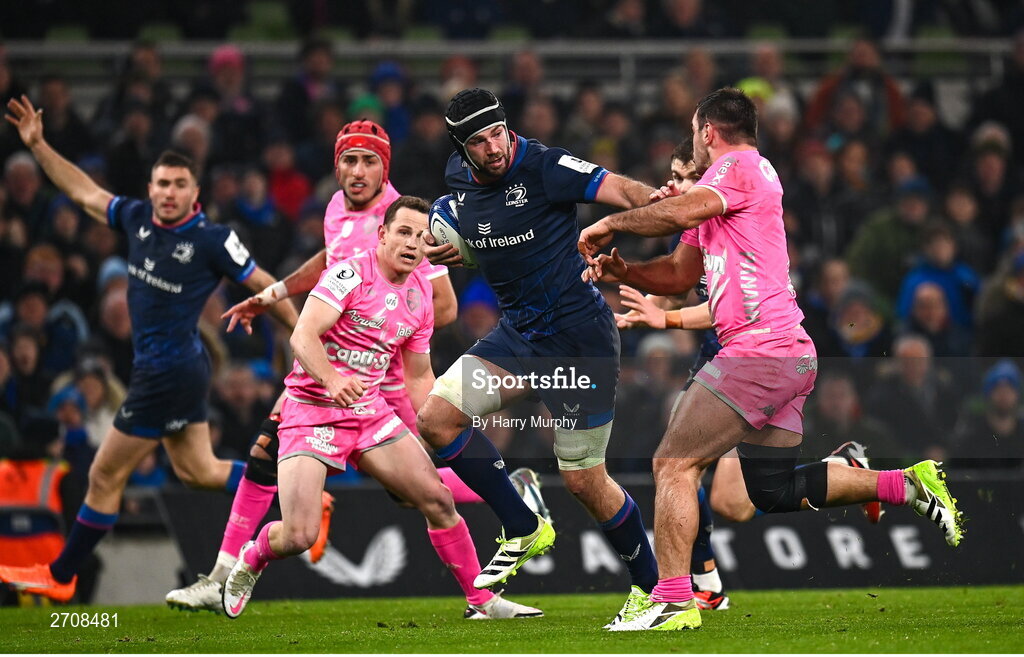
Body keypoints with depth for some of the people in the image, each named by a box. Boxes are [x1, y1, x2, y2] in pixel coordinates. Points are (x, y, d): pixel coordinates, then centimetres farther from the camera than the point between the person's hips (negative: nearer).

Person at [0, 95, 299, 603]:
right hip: (158, 369, 8)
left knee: (106, 475, 2)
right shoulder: (137, 218, 2)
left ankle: (60, 576, 14)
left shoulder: (212, 240, -16)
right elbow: (85, 193, 14)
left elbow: (261, 284, -6)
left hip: (169, 372, -8)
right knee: (197, 471, 17)